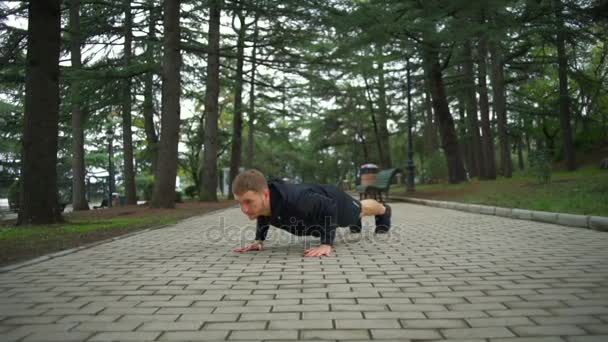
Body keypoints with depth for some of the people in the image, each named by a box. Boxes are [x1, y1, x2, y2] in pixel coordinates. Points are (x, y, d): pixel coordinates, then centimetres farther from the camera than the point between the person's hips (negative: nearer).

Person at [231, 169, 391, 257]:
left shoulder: (294, 201, -52)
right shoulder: (259, 200, -30)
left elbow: (329, 206, -37)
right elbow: (263, 215, -4)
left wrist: (327, 244, -41)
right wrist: (258, 240, -15)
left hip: (332, 200, -5)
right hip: (314, 204, 5)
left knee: (360, 209, 30)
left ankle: (384, 210, 64)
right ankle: (356, 224, 73)